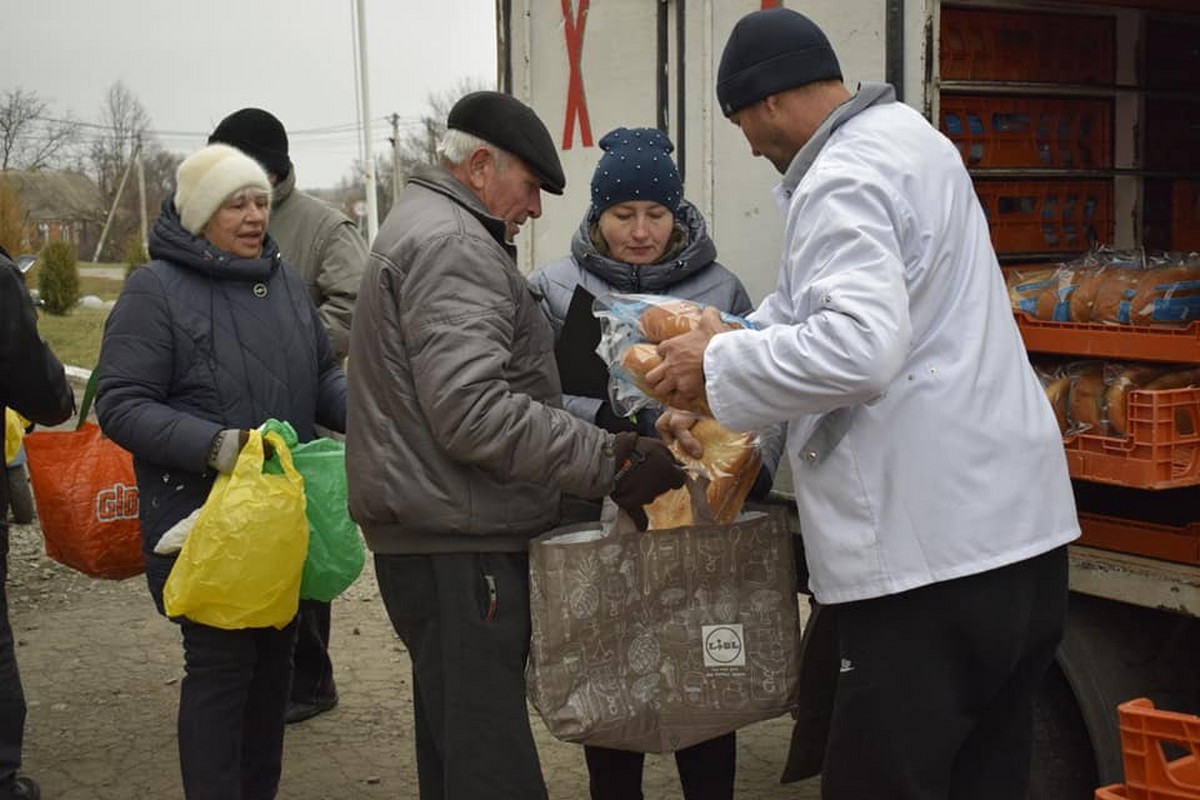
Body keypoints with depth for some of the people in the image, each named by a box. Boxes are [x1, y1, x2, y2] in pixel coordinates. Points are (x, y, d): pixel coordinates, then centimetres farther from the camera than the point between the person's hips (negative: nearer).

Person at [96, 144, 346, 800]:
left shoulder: (284, 279, 7)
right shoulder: (155, 290, -11)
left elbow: (323, 374, 15)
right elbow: (120, 406, -14)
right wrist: (212, 445, -27)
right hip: (202, 517, -6)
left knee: (274, 657, 16)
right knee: (221, 662, -2)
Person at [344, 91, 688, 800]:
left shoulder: (424, 228, 21)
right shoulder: (451, 244, -13)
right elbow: (474, 414, -24)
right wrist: (610, 460, -21)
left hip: (433, 533, 11)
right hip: (457, 544, -11)